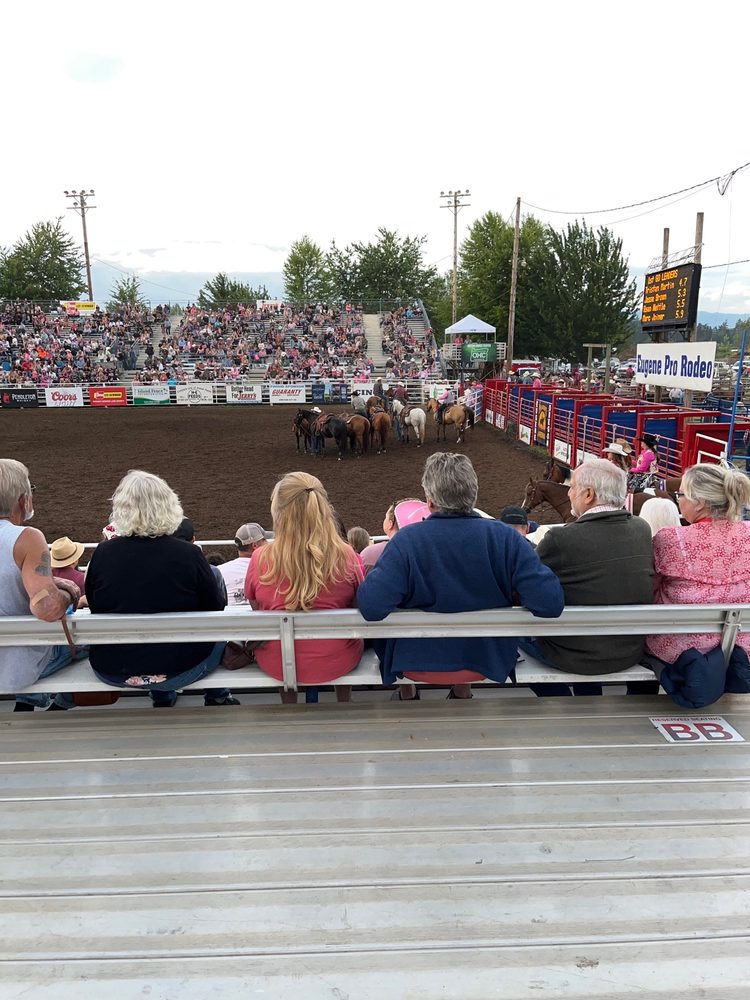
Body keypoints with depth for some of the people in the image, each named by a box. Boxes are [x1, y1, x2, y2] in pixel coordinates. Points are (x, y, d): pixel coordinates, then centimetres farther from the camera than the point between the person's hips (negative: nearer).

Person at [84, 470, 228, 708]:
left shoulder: (102, 554, -11)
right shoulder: (190, 555, -18)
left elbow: (94, 607, 6)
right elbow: (214, 611, -6)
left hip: (111, 671, 3)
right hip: (179, 669, -3)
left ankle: (162, 699, 46)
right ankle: (216, 699, 42)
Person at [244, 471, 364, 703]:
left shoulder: (260, 559, -18)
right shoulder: (346, 557, -18)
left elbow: (256, 608, 0)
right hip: (337, 662, 0)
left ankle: (289, 705, 48)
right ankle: (344, 702, 48)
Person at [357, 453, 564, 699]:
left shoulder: (405, 540, -26)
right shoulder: (505, 537, -20)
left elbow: (371, 608, -32)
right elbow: (551, 604, -24)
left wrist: (373, 576, -10)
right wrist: (514, 593, -3)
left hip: (418, 663, -1)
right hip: (486, 663, 2)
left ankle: (407, 695, 50)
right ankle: (462, 692, 51)